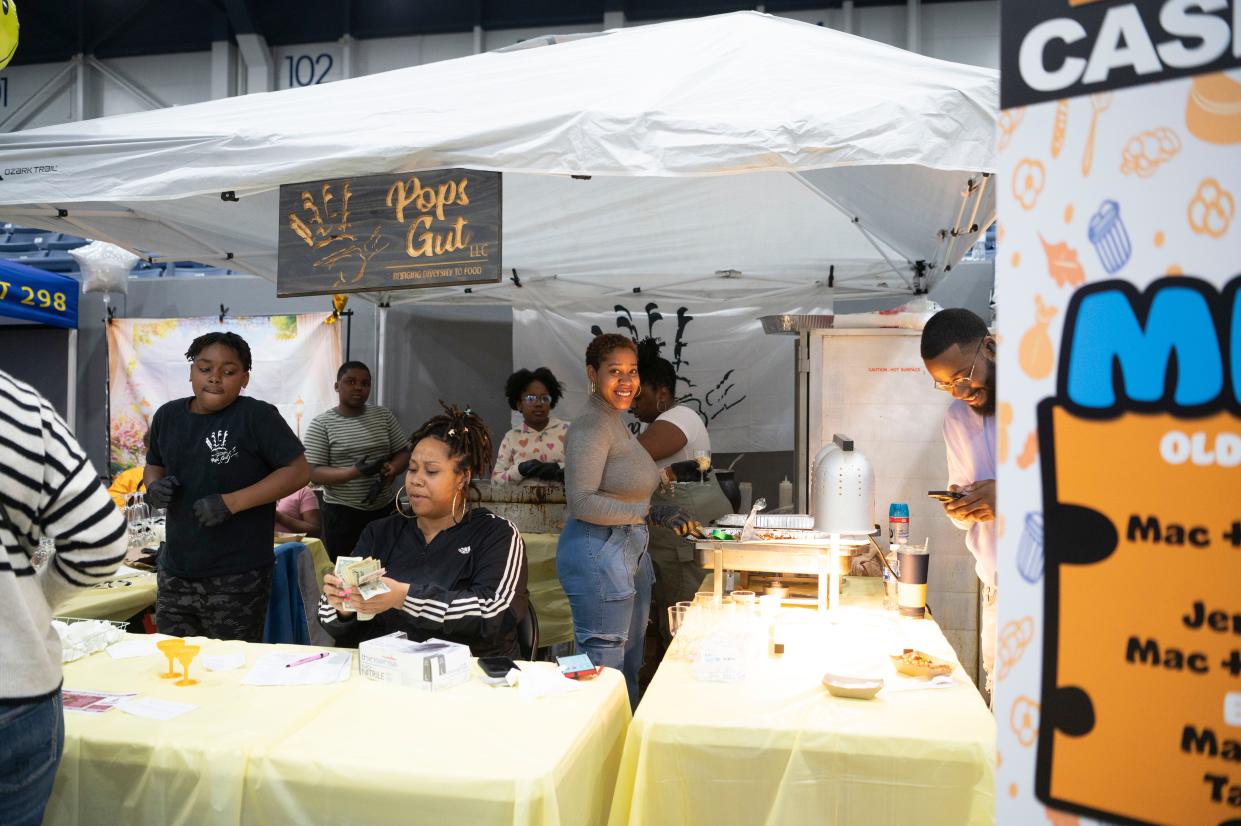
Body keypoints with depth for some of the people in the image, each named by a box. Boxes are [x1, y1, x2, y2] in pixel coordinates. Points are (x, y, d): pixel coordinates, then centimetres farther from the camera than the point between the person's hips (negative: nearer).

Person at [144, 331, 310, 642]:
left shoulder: (257, 416, -11)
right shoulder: (168, 416, 7)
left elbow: (298, 471, -13)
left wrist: (231, 502, -19)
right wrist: (154, 487, 0)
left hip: (237, 577, -5)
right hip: (175, 571, 6)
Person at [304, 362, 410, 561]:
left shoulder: (384, 415, 5)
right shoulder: (321, 424, -4)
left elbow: (403, 452, 9)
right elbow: (314, 473, -9)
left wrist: (391, 469, -14)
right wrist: (353, 472, -24)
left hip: (386, 509, 3)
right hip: (343, 512, -3)